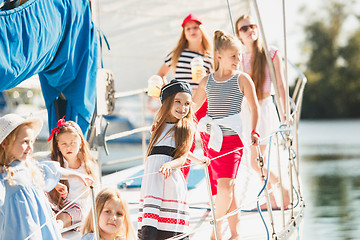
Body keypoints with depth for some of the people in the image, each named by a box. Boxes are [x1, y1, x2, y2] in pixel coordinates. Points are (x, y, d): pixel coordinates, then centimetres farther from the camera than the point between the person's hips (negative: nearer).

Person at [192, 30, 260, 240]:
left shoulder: (242, 79, 0)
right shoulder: (207, 81, 8)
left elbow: (254, 107, 2)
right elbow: (192, 107, 20)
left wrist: (254, 132, -5)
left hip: (232, 138, -3)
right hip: (210, 138, 3)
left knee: (225, 185, -15)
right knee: (224, 188, 6)